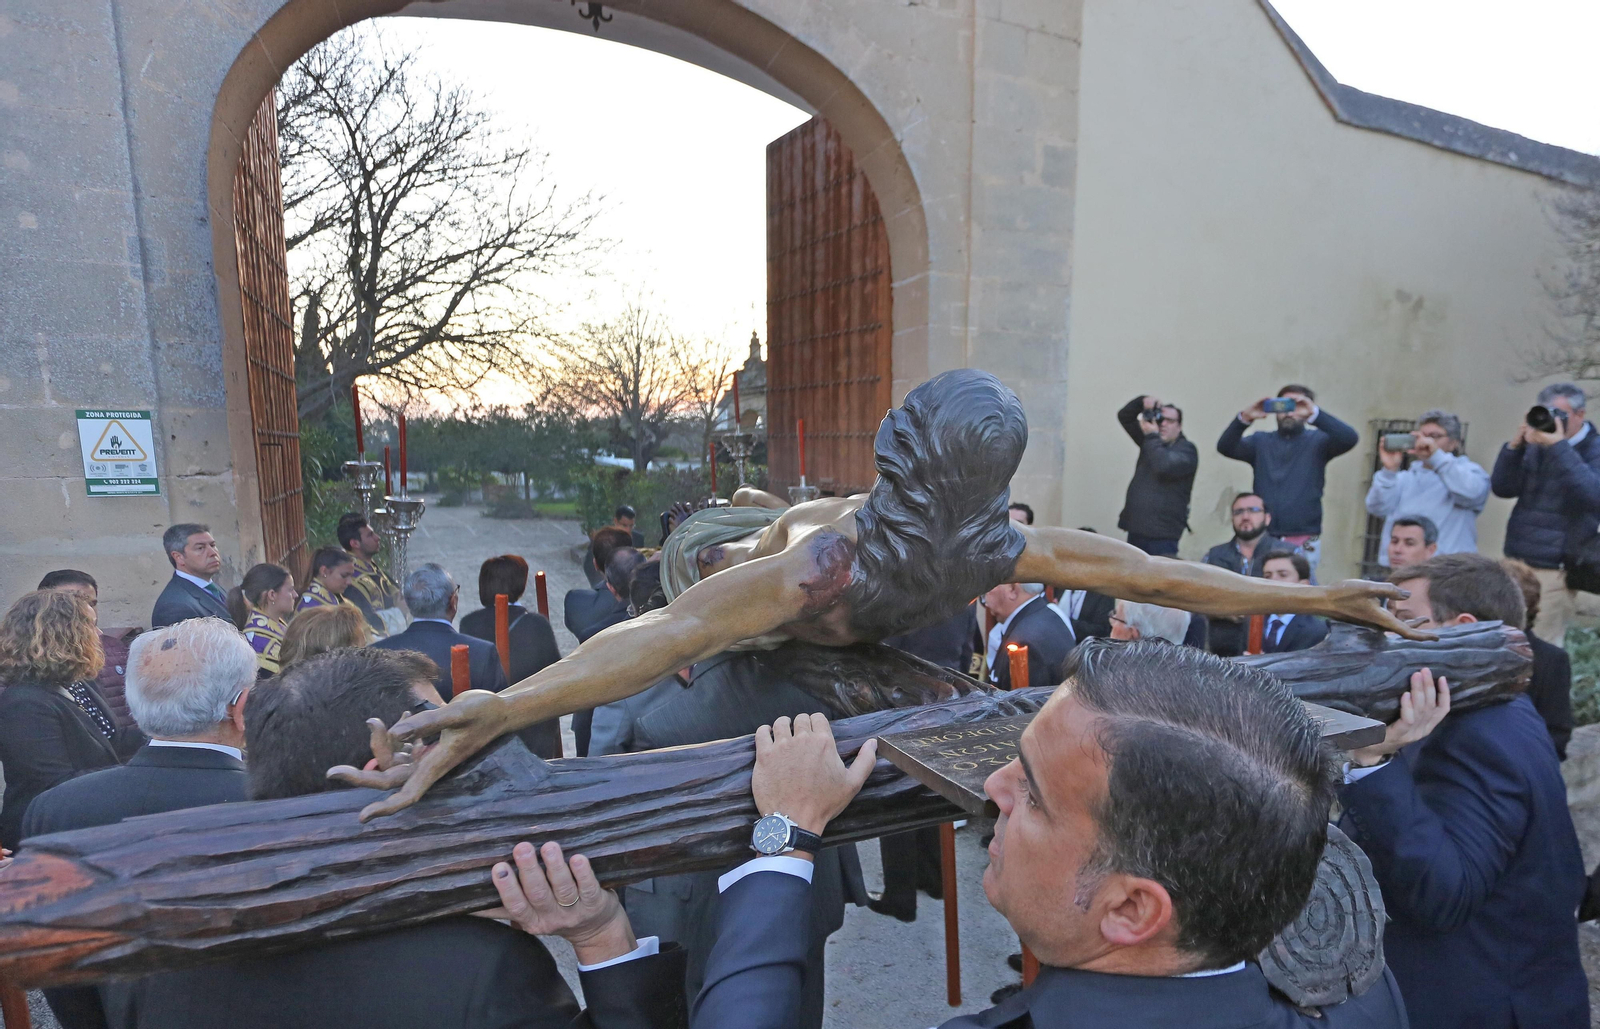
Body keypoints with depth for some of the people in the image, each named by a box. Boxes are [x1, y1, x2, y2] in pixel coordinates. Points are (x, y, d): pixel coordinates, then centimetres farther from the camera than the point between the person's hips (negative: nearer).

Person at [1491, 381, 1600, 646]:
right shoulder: (1535, 448, 12)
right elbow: (1501, 488, 5)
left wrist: (1559, 445, -23)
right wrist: (1516, 445, -7)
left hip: (1553, 569, -5)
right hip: (1516, 563, 5)